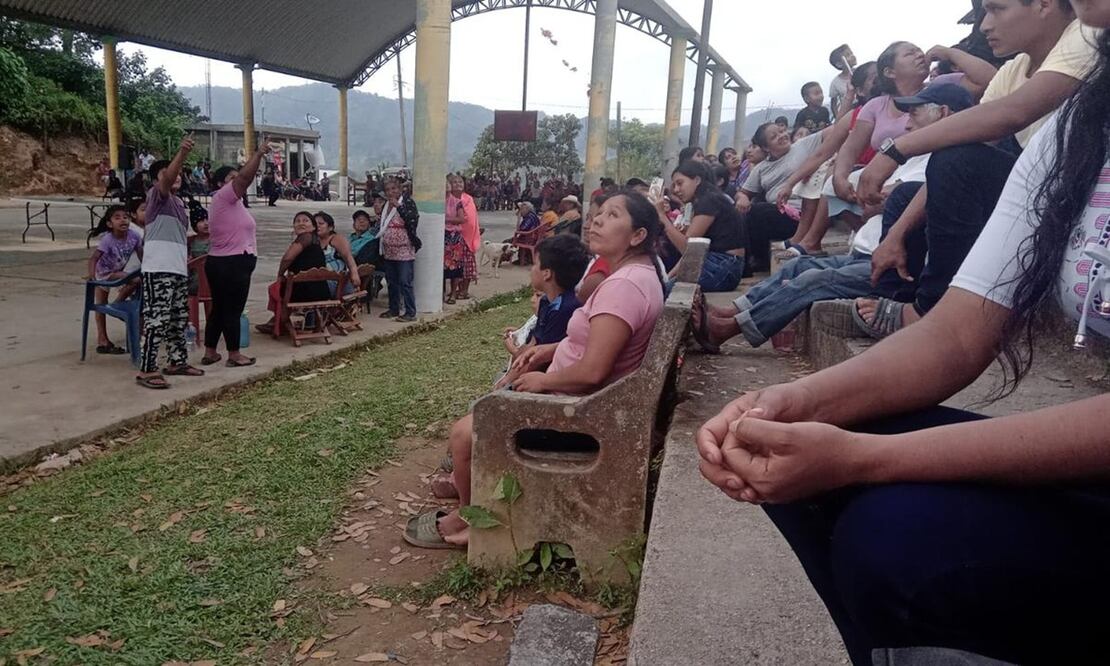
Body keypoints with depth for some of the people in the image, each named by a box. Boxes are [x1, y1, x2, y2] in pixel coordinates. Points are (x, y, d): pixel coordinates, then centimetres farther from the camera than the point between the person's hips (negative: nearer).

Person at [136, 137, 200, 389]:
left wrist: (185, 258, 25)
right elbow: (167, 179, -27)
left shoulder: (178, 203, 20)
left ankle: (177, 361, 26)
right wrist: (182, 153, -41)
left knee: (179, 319, 14)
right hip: (158, 270, -9)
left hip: (178, 270, 9)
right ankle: (147, 370, -9)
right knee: (156, 319, -11)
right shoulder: (156, 196, -5)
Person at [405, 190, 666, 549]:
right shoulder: (640, 272, 6)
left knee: (464, 432, -7)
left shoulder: (624, 285, -27)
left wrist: (543, 380, -15)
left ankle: (467, 518, 18)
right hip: (578, 396, 11)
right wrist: (551, 349, 7)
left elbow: (592, 371, -32)